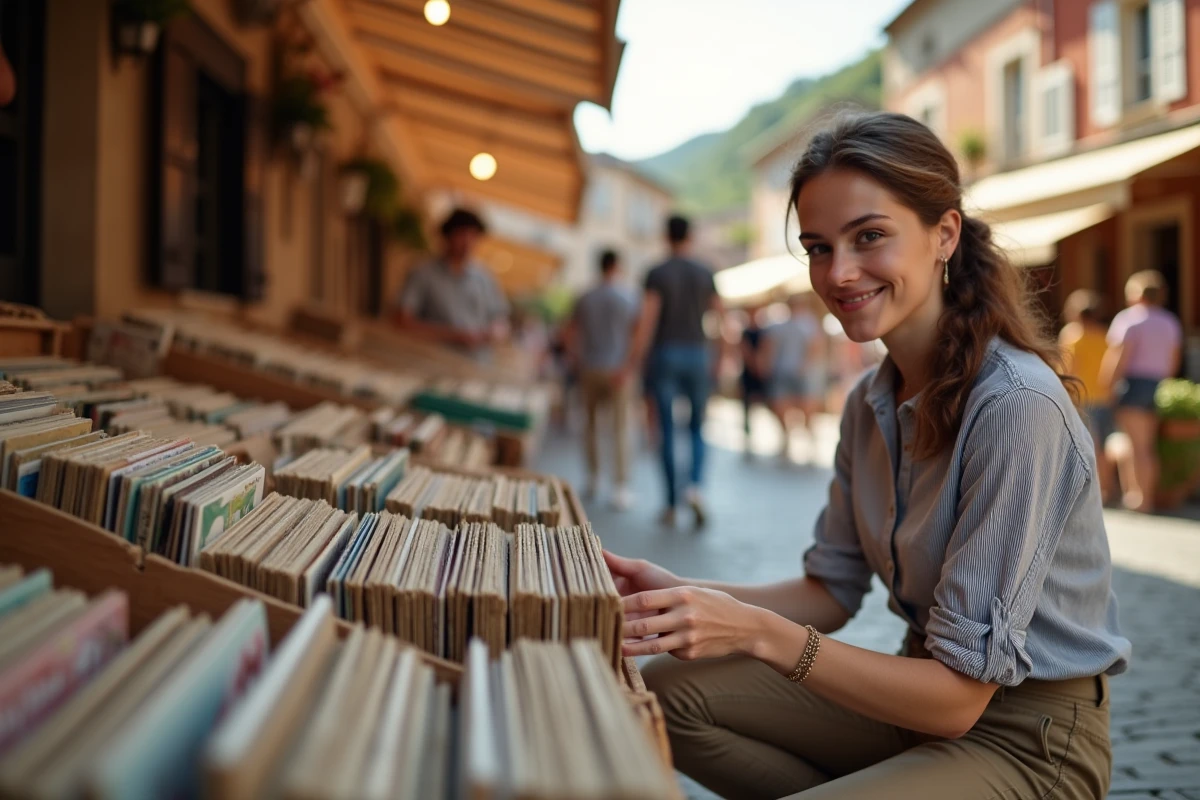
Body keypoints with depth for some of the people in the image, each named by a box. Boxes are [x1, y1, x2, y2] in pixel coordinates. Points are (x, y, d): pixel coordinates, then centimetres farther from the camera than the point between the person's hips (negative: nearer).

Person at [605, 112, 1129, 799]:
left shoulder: (1019, 407, -25)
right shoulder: (870, 402, 2)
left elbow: (958, 698, -25)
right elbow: (832, 592, 5)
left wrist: (760, 633, -32)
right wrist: (684, 594, -11)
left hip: (1024, 740, -7)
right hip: (926, 683, 7)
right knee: (668, 692, 0)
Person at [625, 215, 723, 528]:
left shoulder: (657, 274, -4)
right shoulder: (705, 274, 4)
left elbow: (647, 321, -11)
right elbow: (720, 315, 5)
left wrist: (633, 363, -6)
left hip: (665, 353, -2)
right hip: (697, 354, 2)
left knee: (667, 430, 3)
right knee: (698, 427, 12)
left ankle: (672, 503, 6)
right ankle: (695, 484, -12)